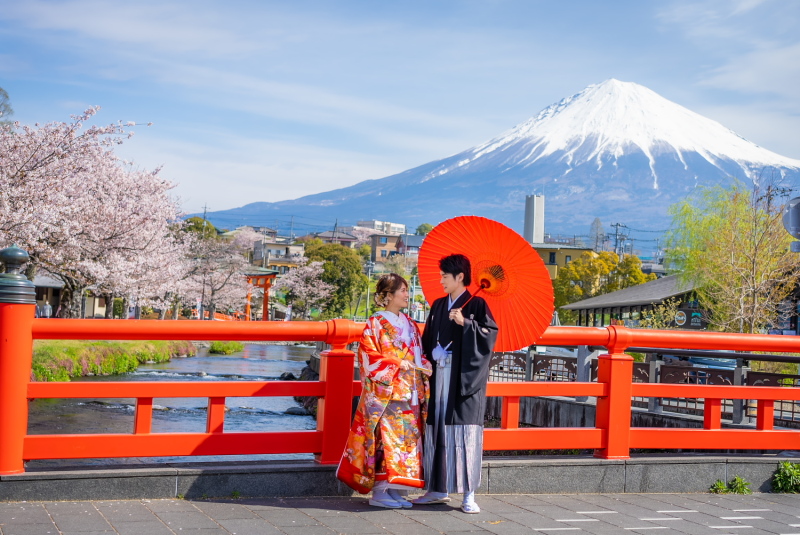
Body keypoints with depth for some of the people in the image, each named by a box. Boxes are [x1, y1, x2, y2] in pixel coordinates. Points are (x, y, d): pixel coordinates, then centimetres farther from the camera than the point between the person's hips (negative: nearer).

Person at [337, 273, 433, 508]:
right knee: (385, 437, -9)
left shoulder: (410, 325, 17)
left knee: (407, 436, 4)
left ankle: (396, 490, 10)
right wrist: (396, 364, -16)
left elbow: (419, 357, 21)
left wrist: (425, 367, 1)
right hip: (385, 392, -7)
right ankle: (379, 491, -4)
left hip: (409, 393, 7)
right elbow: (368, 356, -10)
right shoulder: (375, 324, -3)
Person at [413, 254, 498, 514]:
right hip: (440, 376, 6)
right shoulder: (438, 305, 15)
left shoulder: (476, 304, -3)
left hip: (465, 379, -6)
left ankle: (469, 495, -2)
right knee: (437, 429, 8)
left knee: (464, 433, -7)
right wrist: (433, 353, 0)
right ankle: (438, 489, 18)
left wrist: (466, 323, -20)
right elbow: (427, 340, 18)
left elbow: (490, 335, -11)